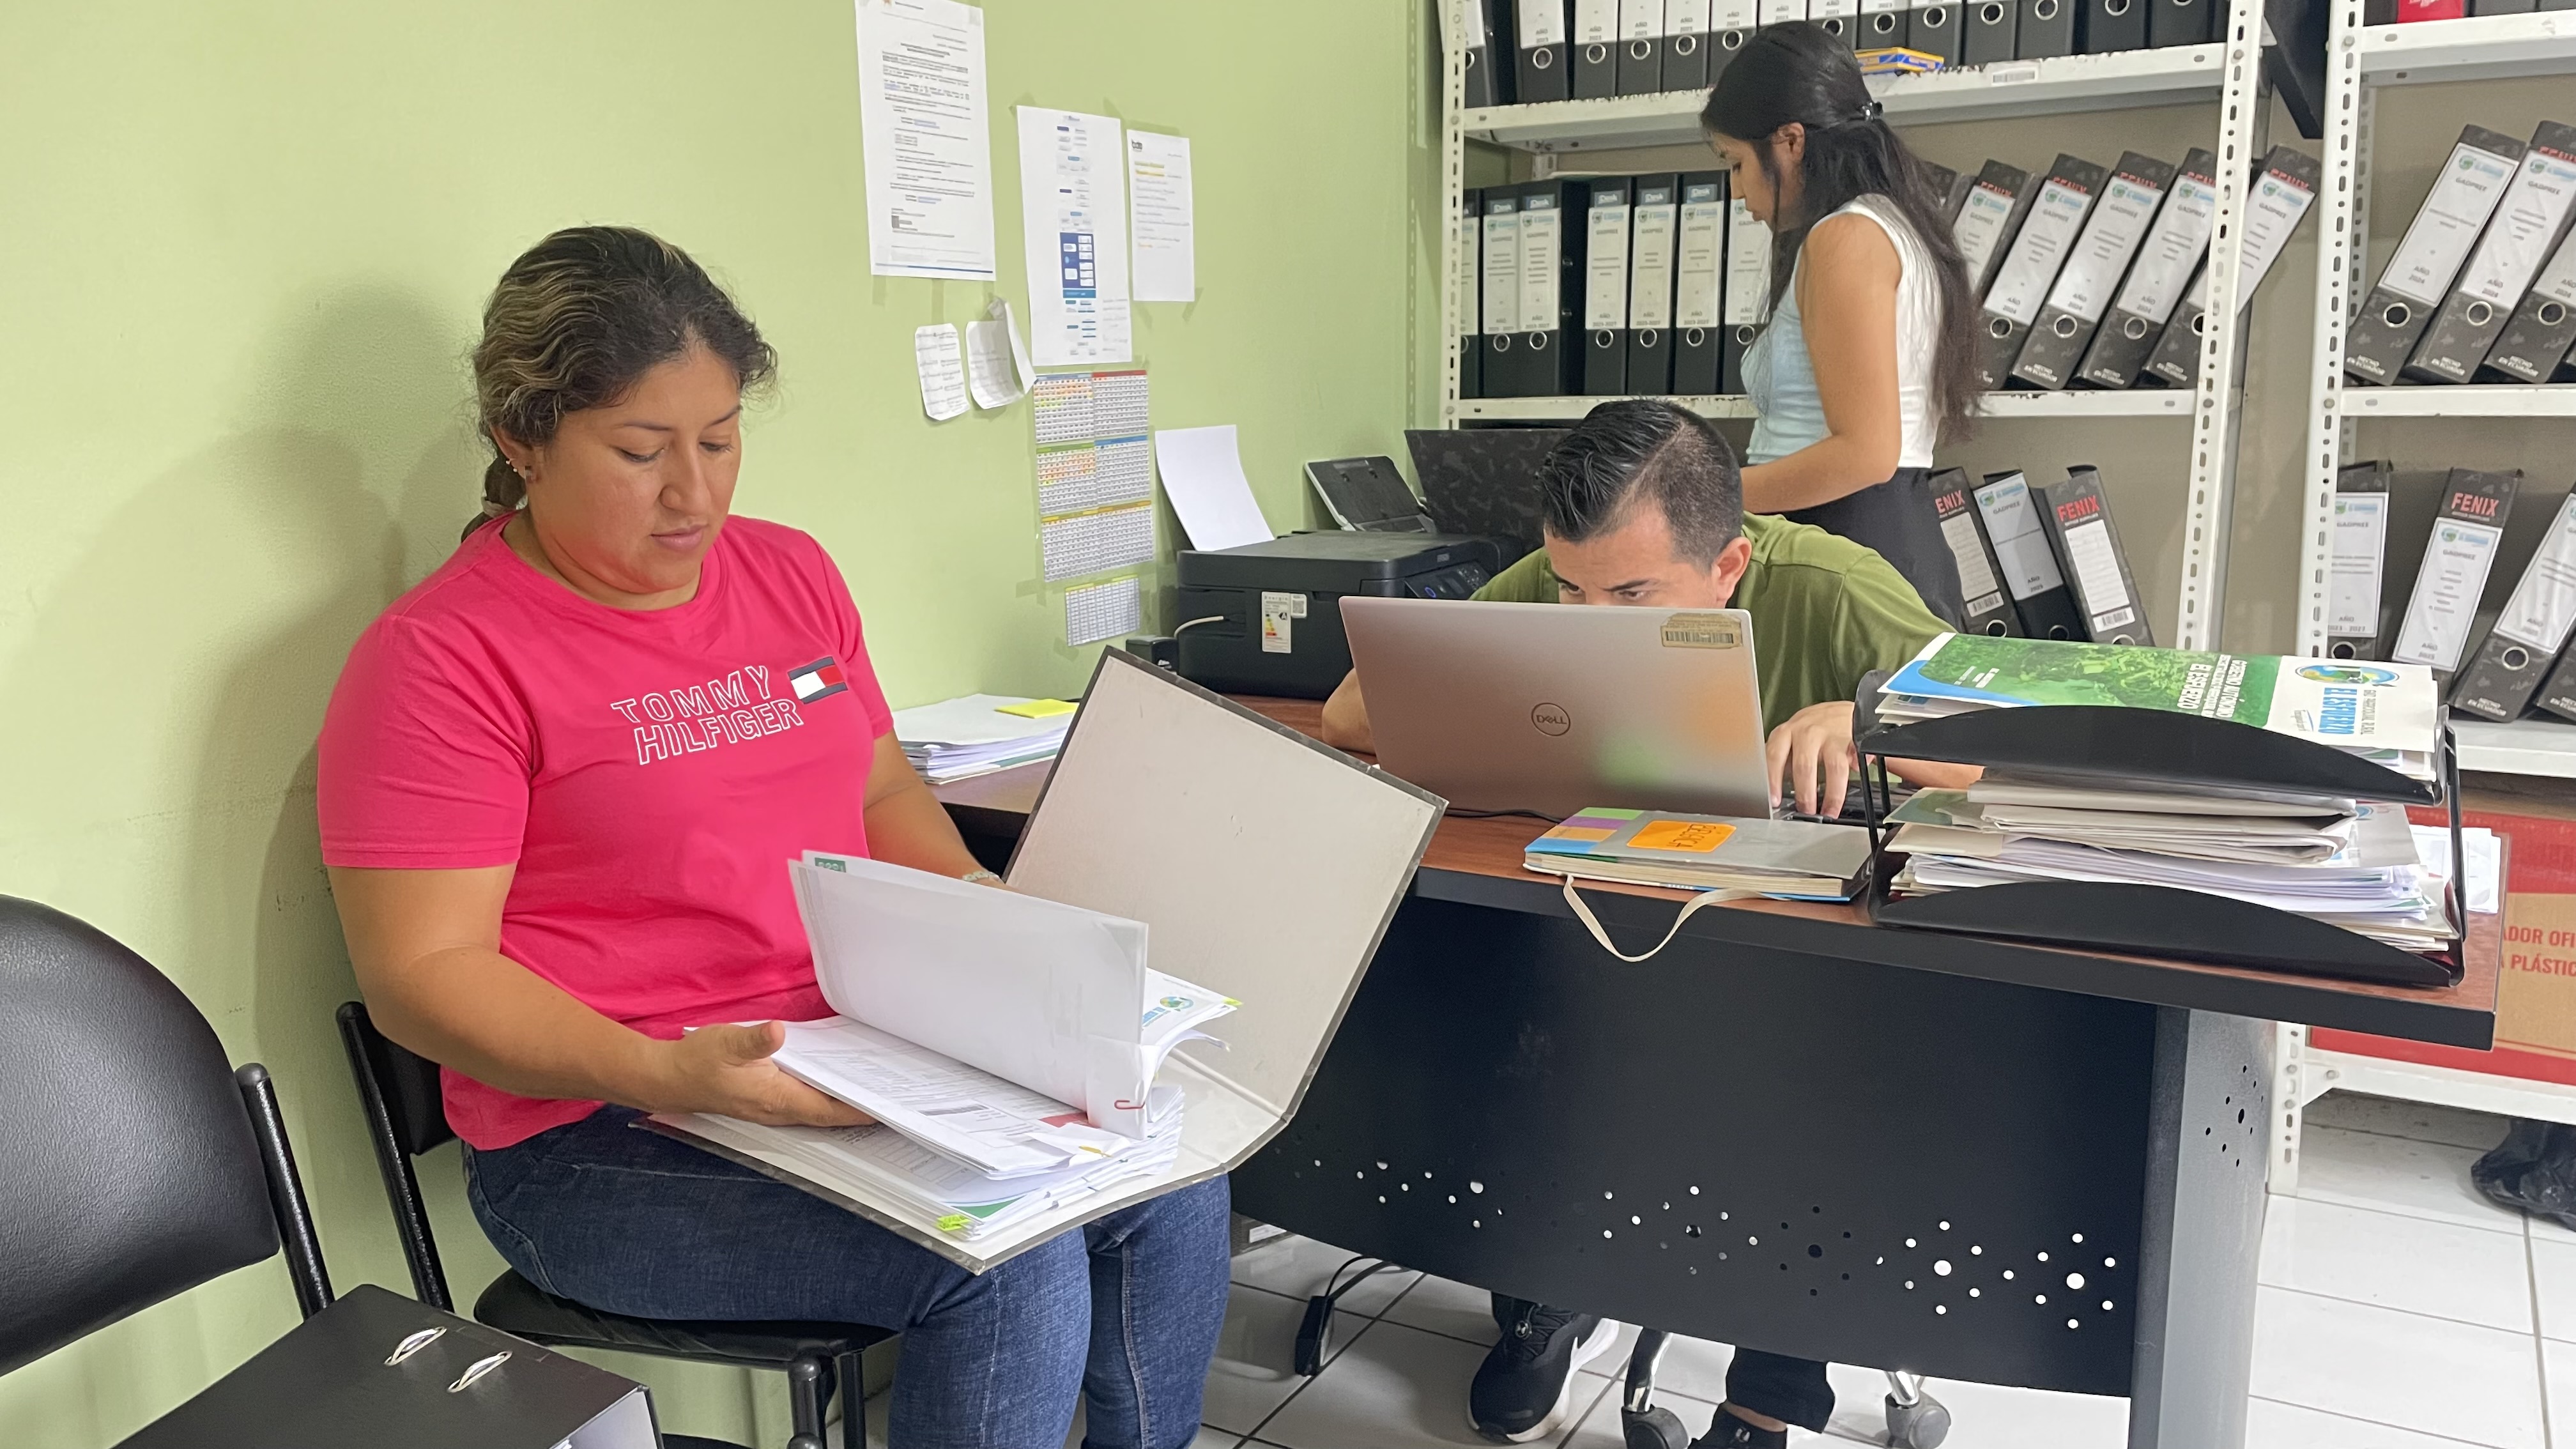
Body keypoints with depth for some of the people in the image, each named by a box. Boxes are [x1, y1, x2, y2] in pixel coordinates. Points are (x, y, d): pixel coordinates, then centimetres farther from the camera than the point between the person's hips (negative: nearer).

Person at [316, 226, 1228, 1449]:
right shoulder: (443, 658, -11)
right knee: (1011, 1262, -24)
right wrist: (665, 1072, -28)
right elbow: (422, 972, -13)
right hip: (603, 1139, -6)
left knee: (1169, 1167, -7)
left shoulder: (790, 571, 10)